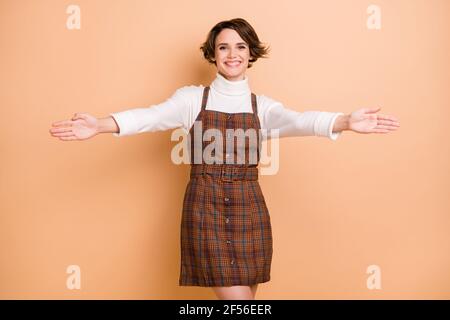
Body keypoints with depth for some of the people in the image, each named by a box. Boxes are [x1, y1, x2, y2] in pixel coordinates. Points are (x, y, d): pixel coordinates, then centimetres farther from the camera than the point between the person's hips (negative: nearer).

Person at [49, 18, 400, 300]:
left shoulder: (263, 106, 7)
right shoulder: (193, 97, 3)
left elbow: (297, 121, -13)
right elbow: (153, 116, -15)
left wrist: (345, 121, -34)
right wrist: (100, 125, -34)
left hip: (249, 209, 3)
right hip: (206, 207, -2)